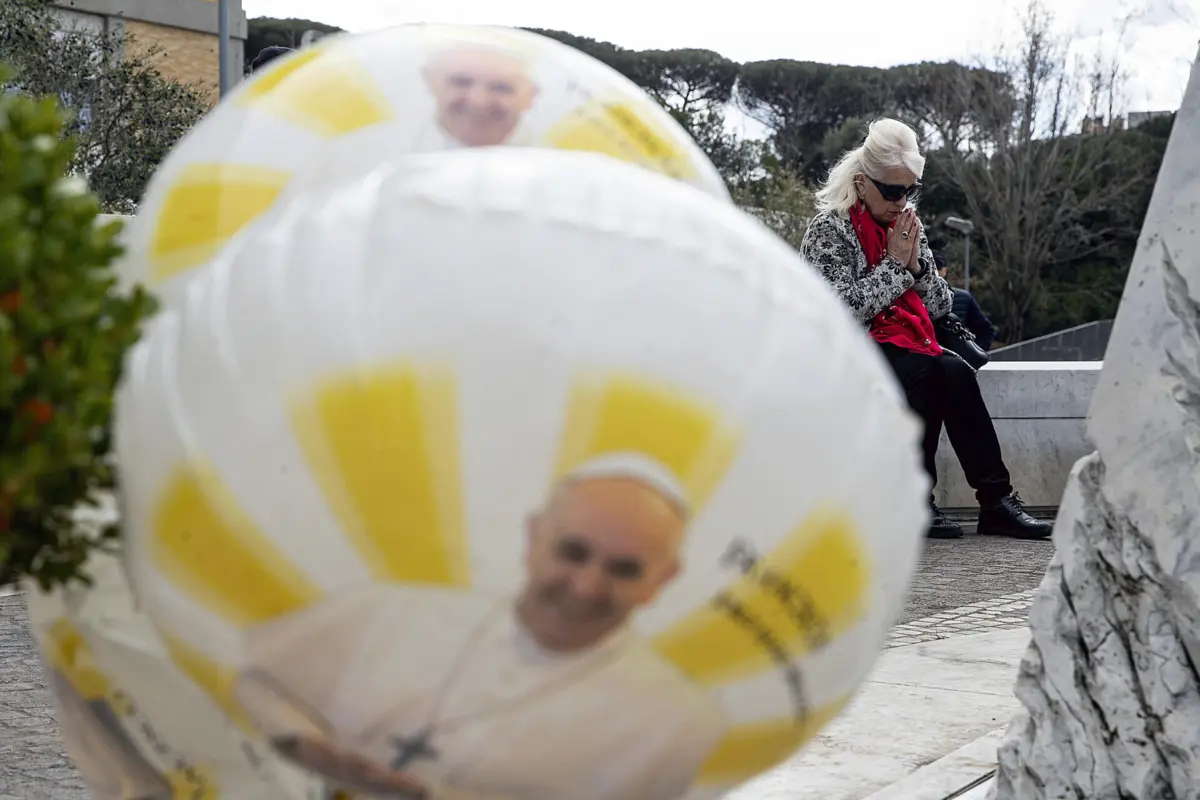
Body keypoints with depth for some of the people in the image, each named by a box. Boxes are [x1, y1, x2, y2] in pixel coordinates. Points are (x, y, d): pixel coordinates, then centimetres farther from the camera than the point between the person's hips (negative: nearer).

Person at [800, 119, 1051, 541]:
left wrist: (917, 266, -5)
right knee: (927, 372, -32)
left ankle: (996, 499, -27)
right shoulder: (829, 228, -5)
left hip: (905, 344, 5)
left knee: (955, 373, -26)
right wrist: (894, 265, -12)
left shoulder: (906, 226, 13)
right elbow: (843, 309, -17)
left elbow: (941, 305, 13)